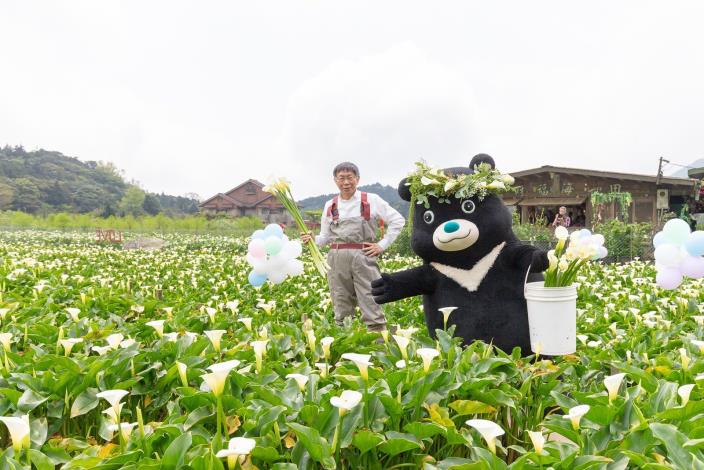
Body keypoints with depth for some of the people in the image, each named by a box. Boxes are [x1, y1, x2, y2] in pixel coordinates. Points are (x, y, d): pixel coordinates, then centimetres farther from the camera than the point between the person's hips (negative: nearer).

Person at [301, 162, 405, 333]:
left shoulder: (371, 200, 3)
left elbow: (398, 220, 4)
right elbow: (326, 237, 15)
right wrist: (313, 239, -7)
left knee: (371, 304, -6)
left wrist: (382, 245, -2)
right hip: (337, 259, 3)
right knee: (341, 308, 8)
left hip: (364, 256, -3)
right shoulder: (330, 205, 13)